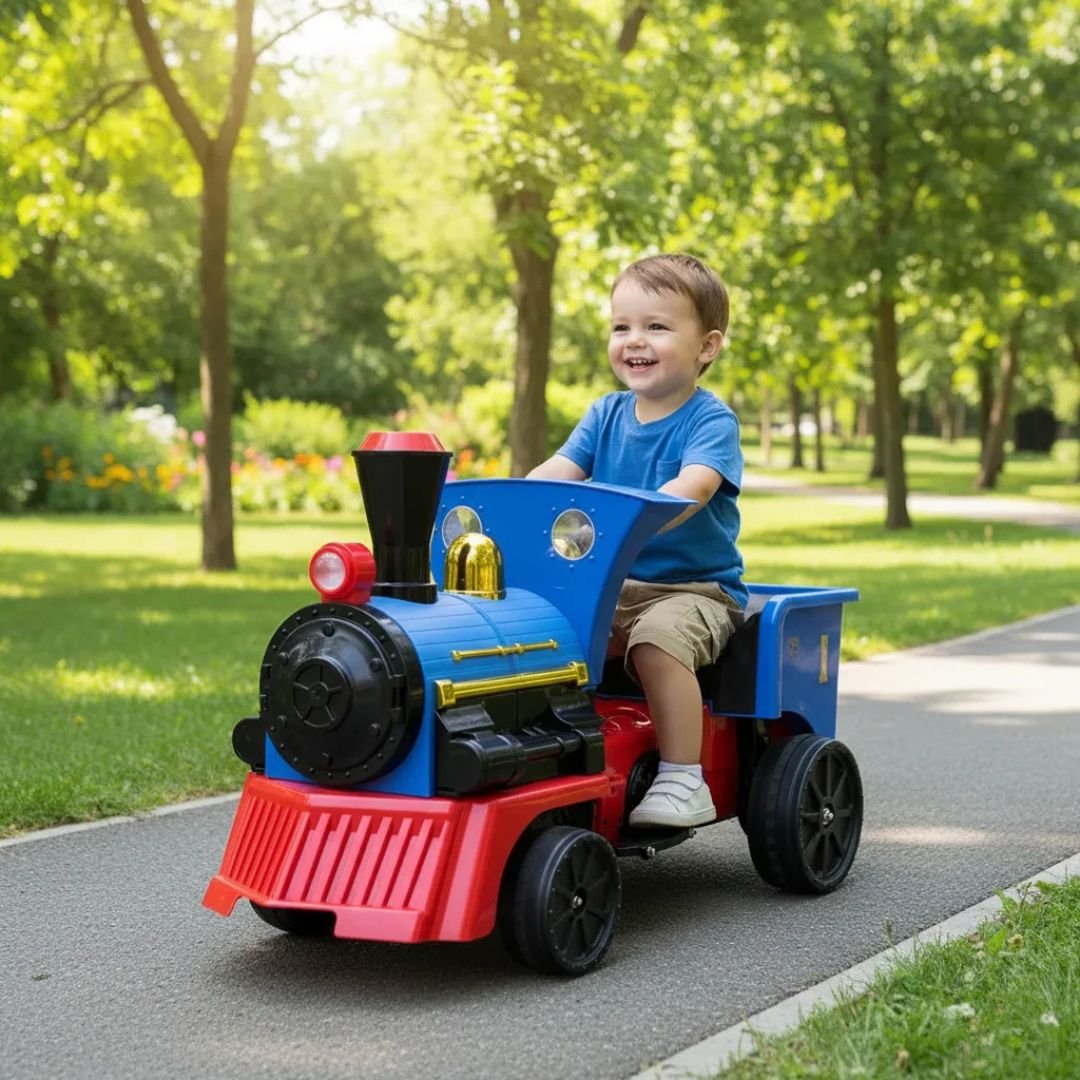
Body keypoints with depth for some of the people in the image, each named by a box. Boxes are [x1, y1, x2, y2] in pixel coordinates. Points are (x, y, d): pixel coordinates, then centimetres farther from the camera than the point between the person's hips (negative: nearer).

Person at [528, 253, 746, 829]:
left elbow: (693, 486, -28)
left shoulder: (711, 420, -9)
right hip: (612, 586, 6)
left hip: (695, 589, -5)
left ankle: (682, 779, -25)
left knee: (658, 637, -34)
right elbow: (558, 471, 0)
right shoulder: (606, 415, 10)